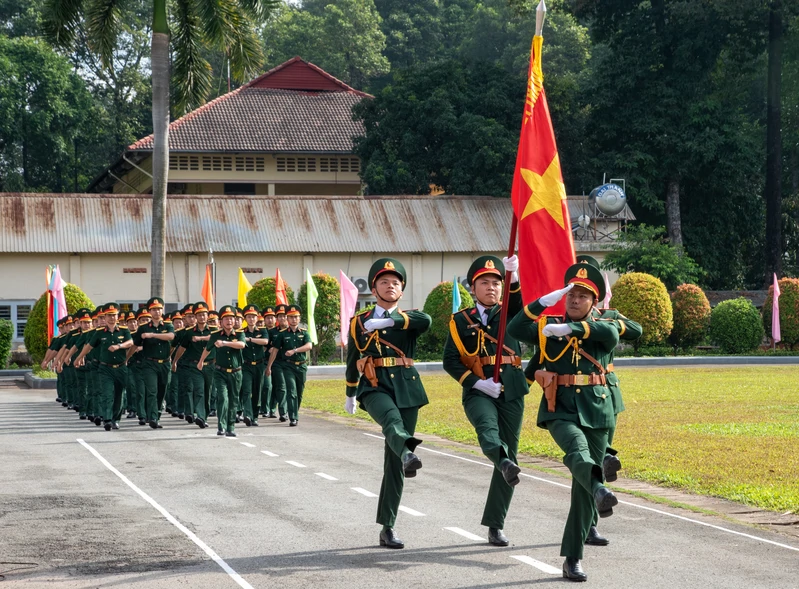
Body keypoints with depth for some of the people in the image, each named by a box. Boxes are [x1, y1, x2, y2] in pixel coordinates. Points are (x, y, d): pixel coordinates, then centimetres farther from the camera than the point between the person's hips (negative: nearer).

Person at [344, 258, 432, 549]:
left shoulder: (407, 319, 9)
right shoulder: (359, 322, 13)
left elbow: (426, 320, -17)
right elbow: (352, 361, 25)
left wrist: (388, 321, -27)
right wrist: (350, 395, 32)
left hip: (406, 388, 1)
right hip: (374, 386, -1)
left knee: (393, 462, 1)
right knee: (392, 419, -37)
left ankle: (387, 528, 5)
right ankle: (408, 453, -69)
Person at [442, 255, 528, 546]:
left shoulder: (510, 313, 11)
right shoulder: (460, 321, 7)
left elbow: (517, 301, -12)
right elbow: (450, 360, 1)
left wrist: (513, 276, -32)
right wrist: (476, 382, -13)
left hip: (511, 392, 2)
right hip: (478, 391, -2)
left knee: (510, 451, 1)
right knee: (486, 425, -35)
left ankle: (495, 525, 9)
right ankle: (504, 464, -67)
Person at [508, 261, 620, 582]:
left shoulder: (602, 328, 8)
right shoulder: (548, 326, 7)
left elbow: (611, 334, -18)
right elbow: (514, 329, -11)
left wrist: (569, 329, -25)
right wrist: (546, 300, -20)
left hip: (595, 410, 1)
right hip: (559, 408, -1)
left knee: (582, 490, 2)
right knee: (577, 449, -35)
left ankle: (573, 558, 10)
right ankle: (599, 490, -64)